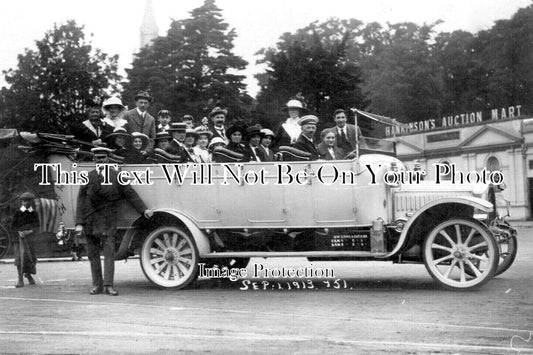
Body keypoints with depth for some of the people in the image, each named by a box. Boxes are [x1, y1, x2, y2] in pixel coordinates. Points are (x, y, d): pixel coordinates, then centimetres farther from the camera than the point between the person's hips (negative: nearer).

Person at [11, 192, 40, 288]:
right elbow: (13, 226, 2)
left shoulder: (34, 214, 7)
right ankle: (20, 279, -9)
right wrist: (19, 232, -15)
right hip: (19, 237, -2)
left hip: (30, 237, 2)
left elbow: (37, 227, 3)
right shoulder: (18, 213, 2)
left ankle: (28, 274, 34)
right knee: (19, 257, -10)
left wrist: (30, 231, -15)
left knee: (30, 256, 6)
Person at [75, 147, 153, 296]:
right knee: (92, 254, 7)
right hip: (90, 220, 2)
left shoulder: (116, 176, 2)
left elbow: (130, 194, 2)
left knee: (109, 251, -9)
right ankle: (97, 285, 16)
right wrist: (79, 223, -6)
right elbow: (81, 200, 2)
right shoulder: (88, 177, 4)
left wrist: (143, 209, -10)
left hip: (108, 220, -2)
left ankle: (108, 285, -6)